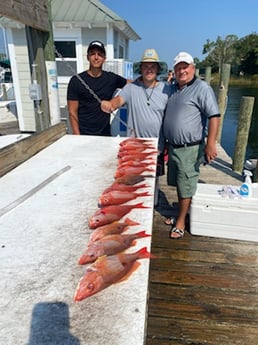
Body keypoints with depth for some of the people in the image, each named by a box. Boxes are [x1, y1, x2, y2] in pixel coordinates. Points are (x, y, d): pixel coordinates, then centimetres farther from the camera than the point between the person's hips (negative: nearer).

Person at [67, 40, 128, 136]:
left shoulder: (111, 78, 4)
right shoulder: (76, 80, -4)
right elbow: (72, 112, -6)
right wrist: (77, 137, -12)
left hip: (105, 133, 3)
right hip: (84, 135, -2)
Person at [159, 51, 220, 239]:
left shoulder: (202, 88, -10)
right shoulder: (172, 88, 13)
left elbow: (214, 116, -16)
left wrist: (210, 144, -24)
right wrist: (164, 142, 19)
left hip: (190, 148, -7)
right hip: (173, 146, 8)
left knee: (186, 186, 2)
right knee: (178, 184, 17)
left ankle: (181, 222, 16)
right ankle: (181, 214, 34)